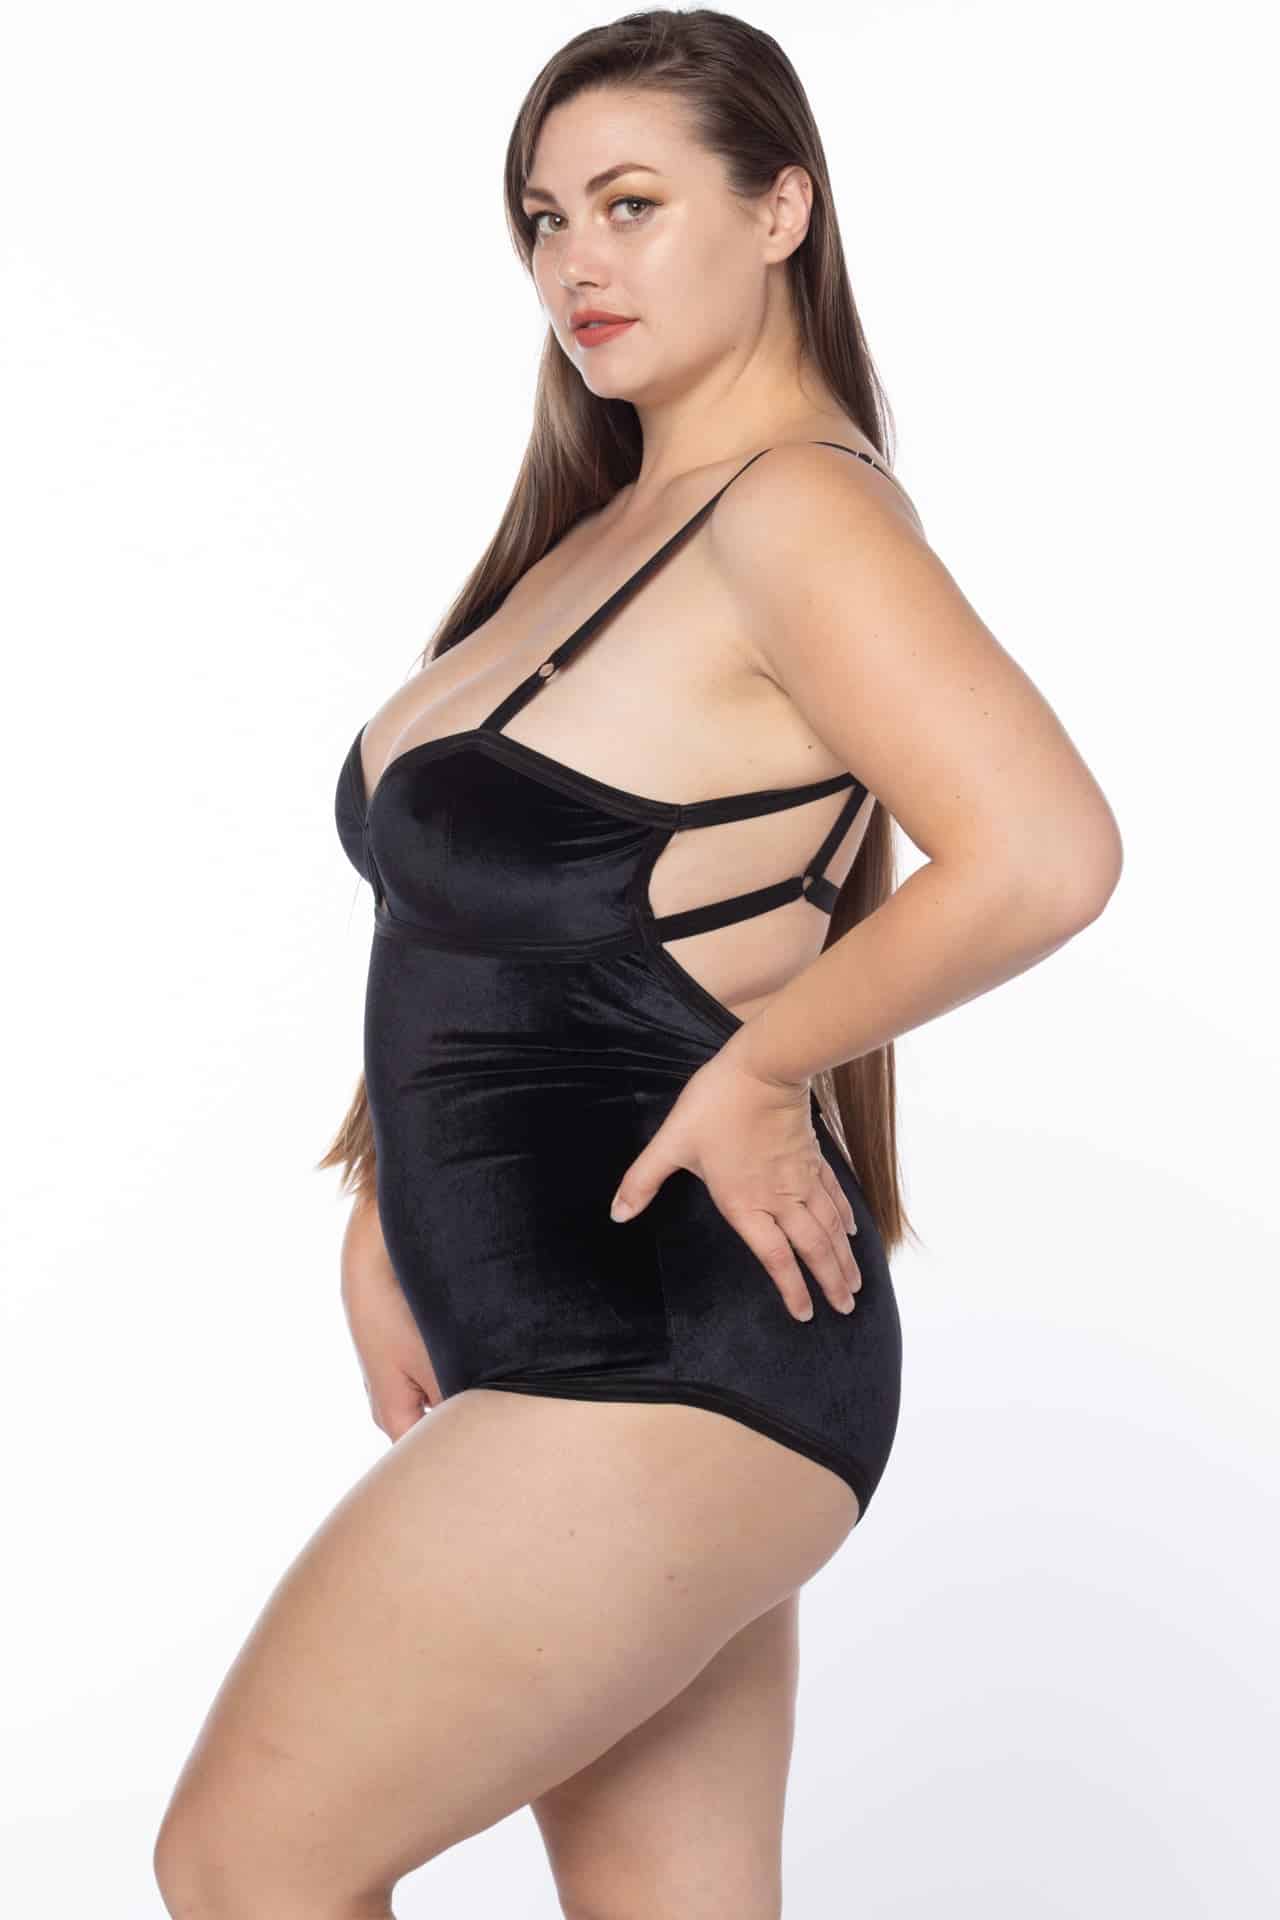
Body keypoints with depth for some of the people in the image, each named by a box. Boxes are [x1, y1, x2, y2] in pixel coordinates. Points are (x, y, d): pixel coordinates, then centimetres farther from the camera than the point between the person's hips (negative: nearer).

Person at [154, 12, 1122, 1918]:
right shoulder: (600, 529, 15)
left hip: (664, 1357, -9)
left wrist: (757, 1066, -15)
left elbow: (1044, 858, -27)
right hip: (565, 1338, 9)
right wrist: (386, 1208, 10)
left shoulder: (794, 507, -13)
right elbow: (481, 913, 20)